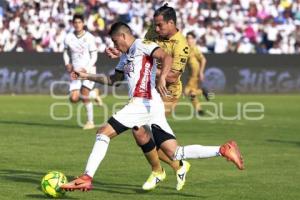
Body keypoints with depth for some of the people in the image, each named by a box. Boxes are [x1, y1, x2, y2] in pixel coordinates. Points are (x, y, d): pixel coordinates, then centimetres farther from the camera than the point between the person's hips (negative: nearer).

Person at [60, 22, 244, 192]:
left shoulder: (142, 45, 1)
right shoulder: (126, 57, 28)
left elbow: (167, 57, -15)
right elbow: (112, 80, 39)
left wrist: (162, 77, -31)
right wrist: (87, 76, 33)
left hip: (144, 103, -9)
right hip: (152, 107, 9)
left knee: (103, 133, -8)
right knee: (175, 154, 2)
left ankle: (86, 178, -11)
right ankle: (224, 150, 1)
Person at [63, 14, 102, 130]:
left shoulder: (89, 37, -6)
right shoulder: (68, 38, 3)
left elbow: (94, 55, -5)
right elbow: (66, 52, 18)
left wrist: (86, 68, -18)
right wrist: (67, 64, 0)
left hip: (88, 69, -4)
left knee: (84, 95, -17)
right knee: (74, 99, -9)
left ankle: (90, 122, 0)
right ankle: (94, 94, 21)